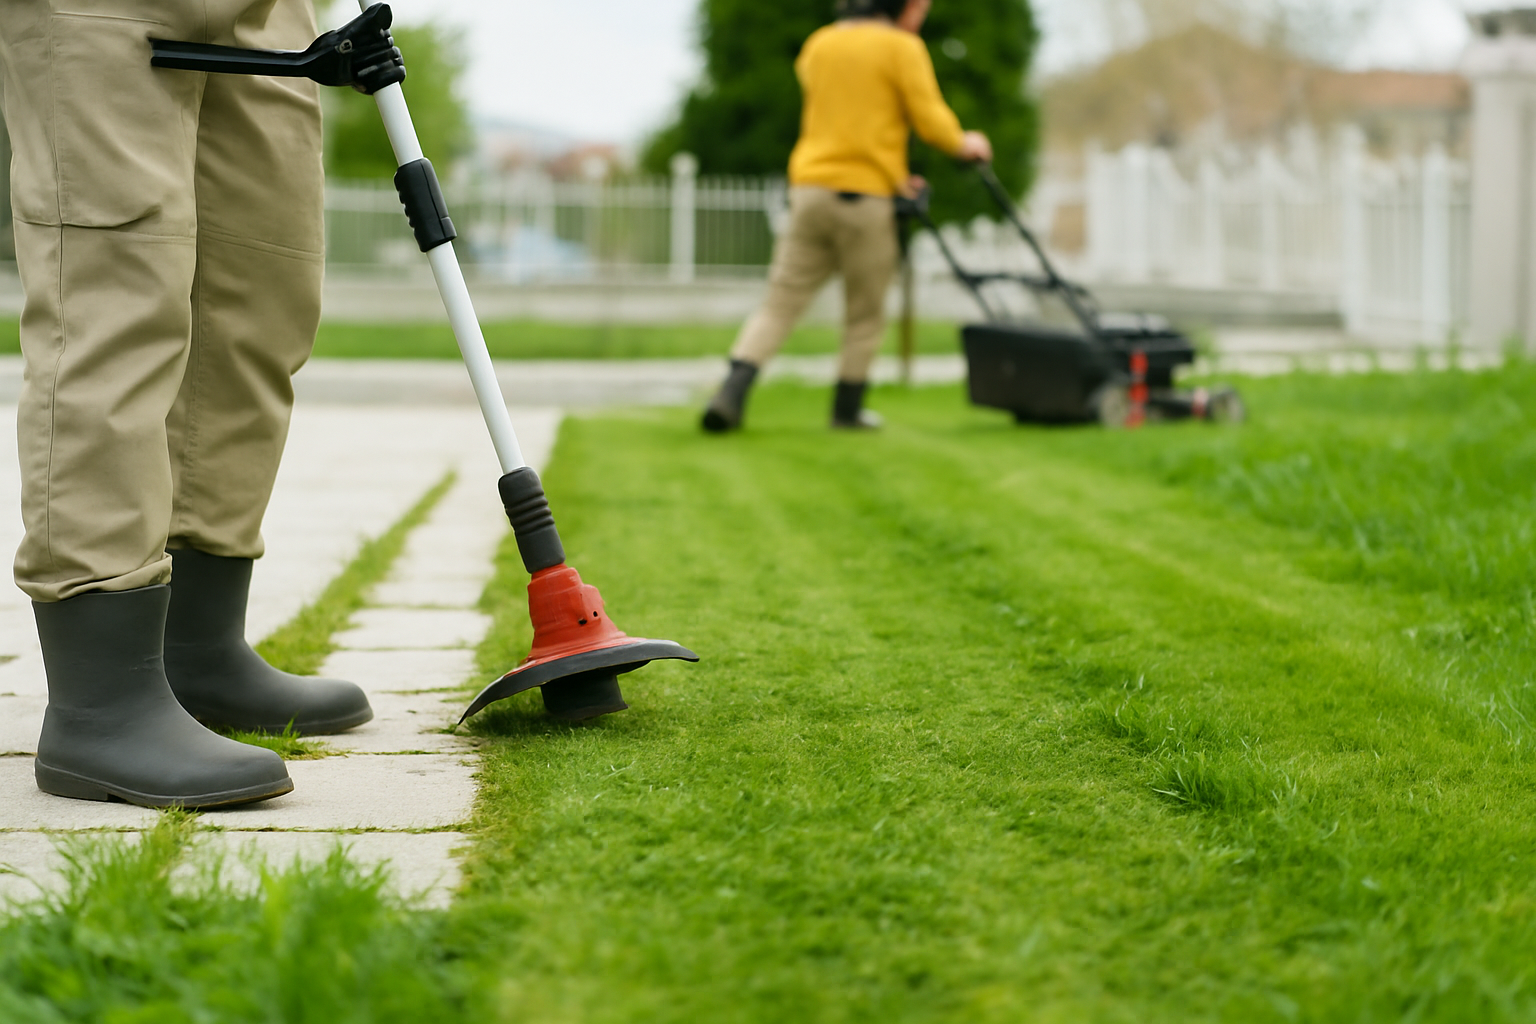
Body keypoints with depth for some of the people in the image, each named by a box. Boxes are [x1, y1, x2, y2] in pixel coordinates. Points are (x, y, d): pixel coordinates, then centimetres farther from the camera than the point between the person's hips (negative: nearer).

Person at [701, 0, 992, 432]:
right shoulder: (902, 48, -4)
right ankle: (847, 408, 19)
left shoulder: (818, 45, 15)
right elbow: (930, 119, -6)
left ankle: (732, 392, -12)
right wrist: (963, 143, 15)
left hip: (809, 186, 5)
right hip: (864, 197, -5)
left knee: (780, 302, 3)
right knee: (865, 314, 12)